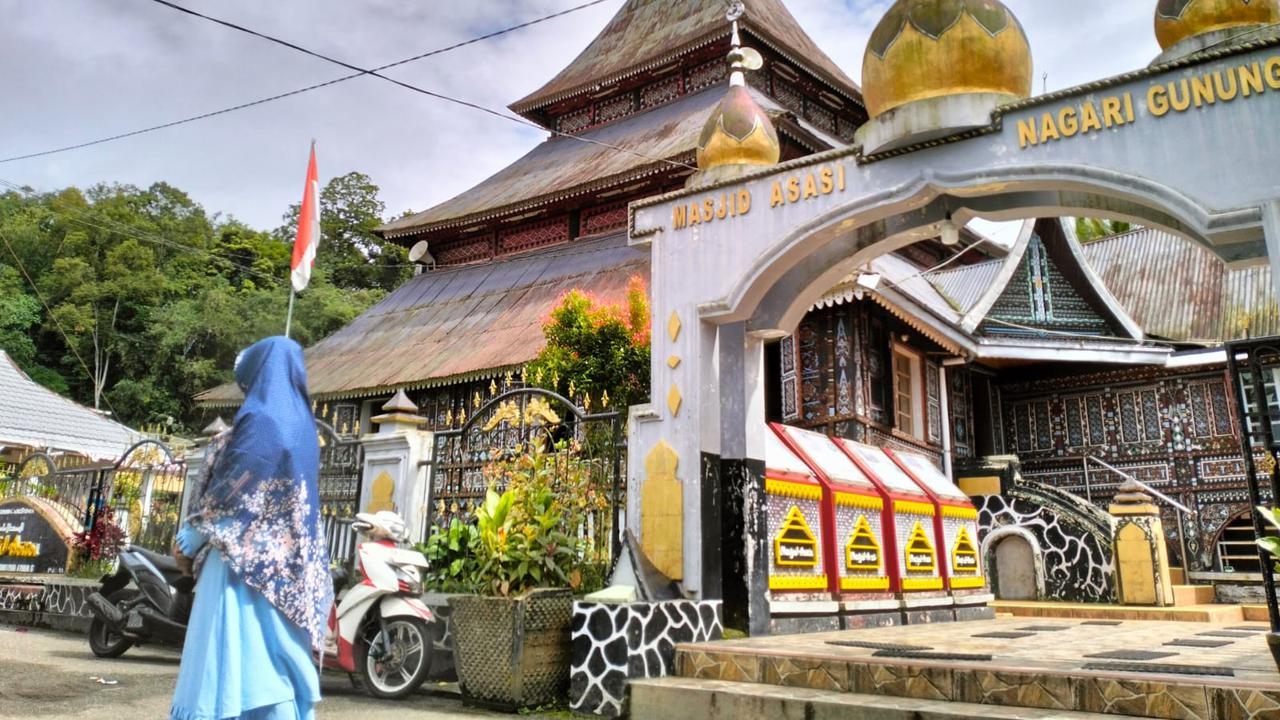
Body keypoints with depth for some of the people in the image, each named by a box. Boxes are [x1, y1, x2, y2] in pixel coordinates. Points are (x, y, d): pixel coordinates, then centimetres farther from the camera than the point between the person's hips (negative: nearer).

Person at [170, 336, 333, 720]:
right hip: (281, 562, 8)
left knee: (238, 655, -3)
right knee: (274, 656, 12)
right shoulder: (300, 423, 11)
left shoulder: (260, 420, -14)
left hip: (245, 556, -8)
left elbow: (228, 492, -13)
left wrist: (190, 538, 1)